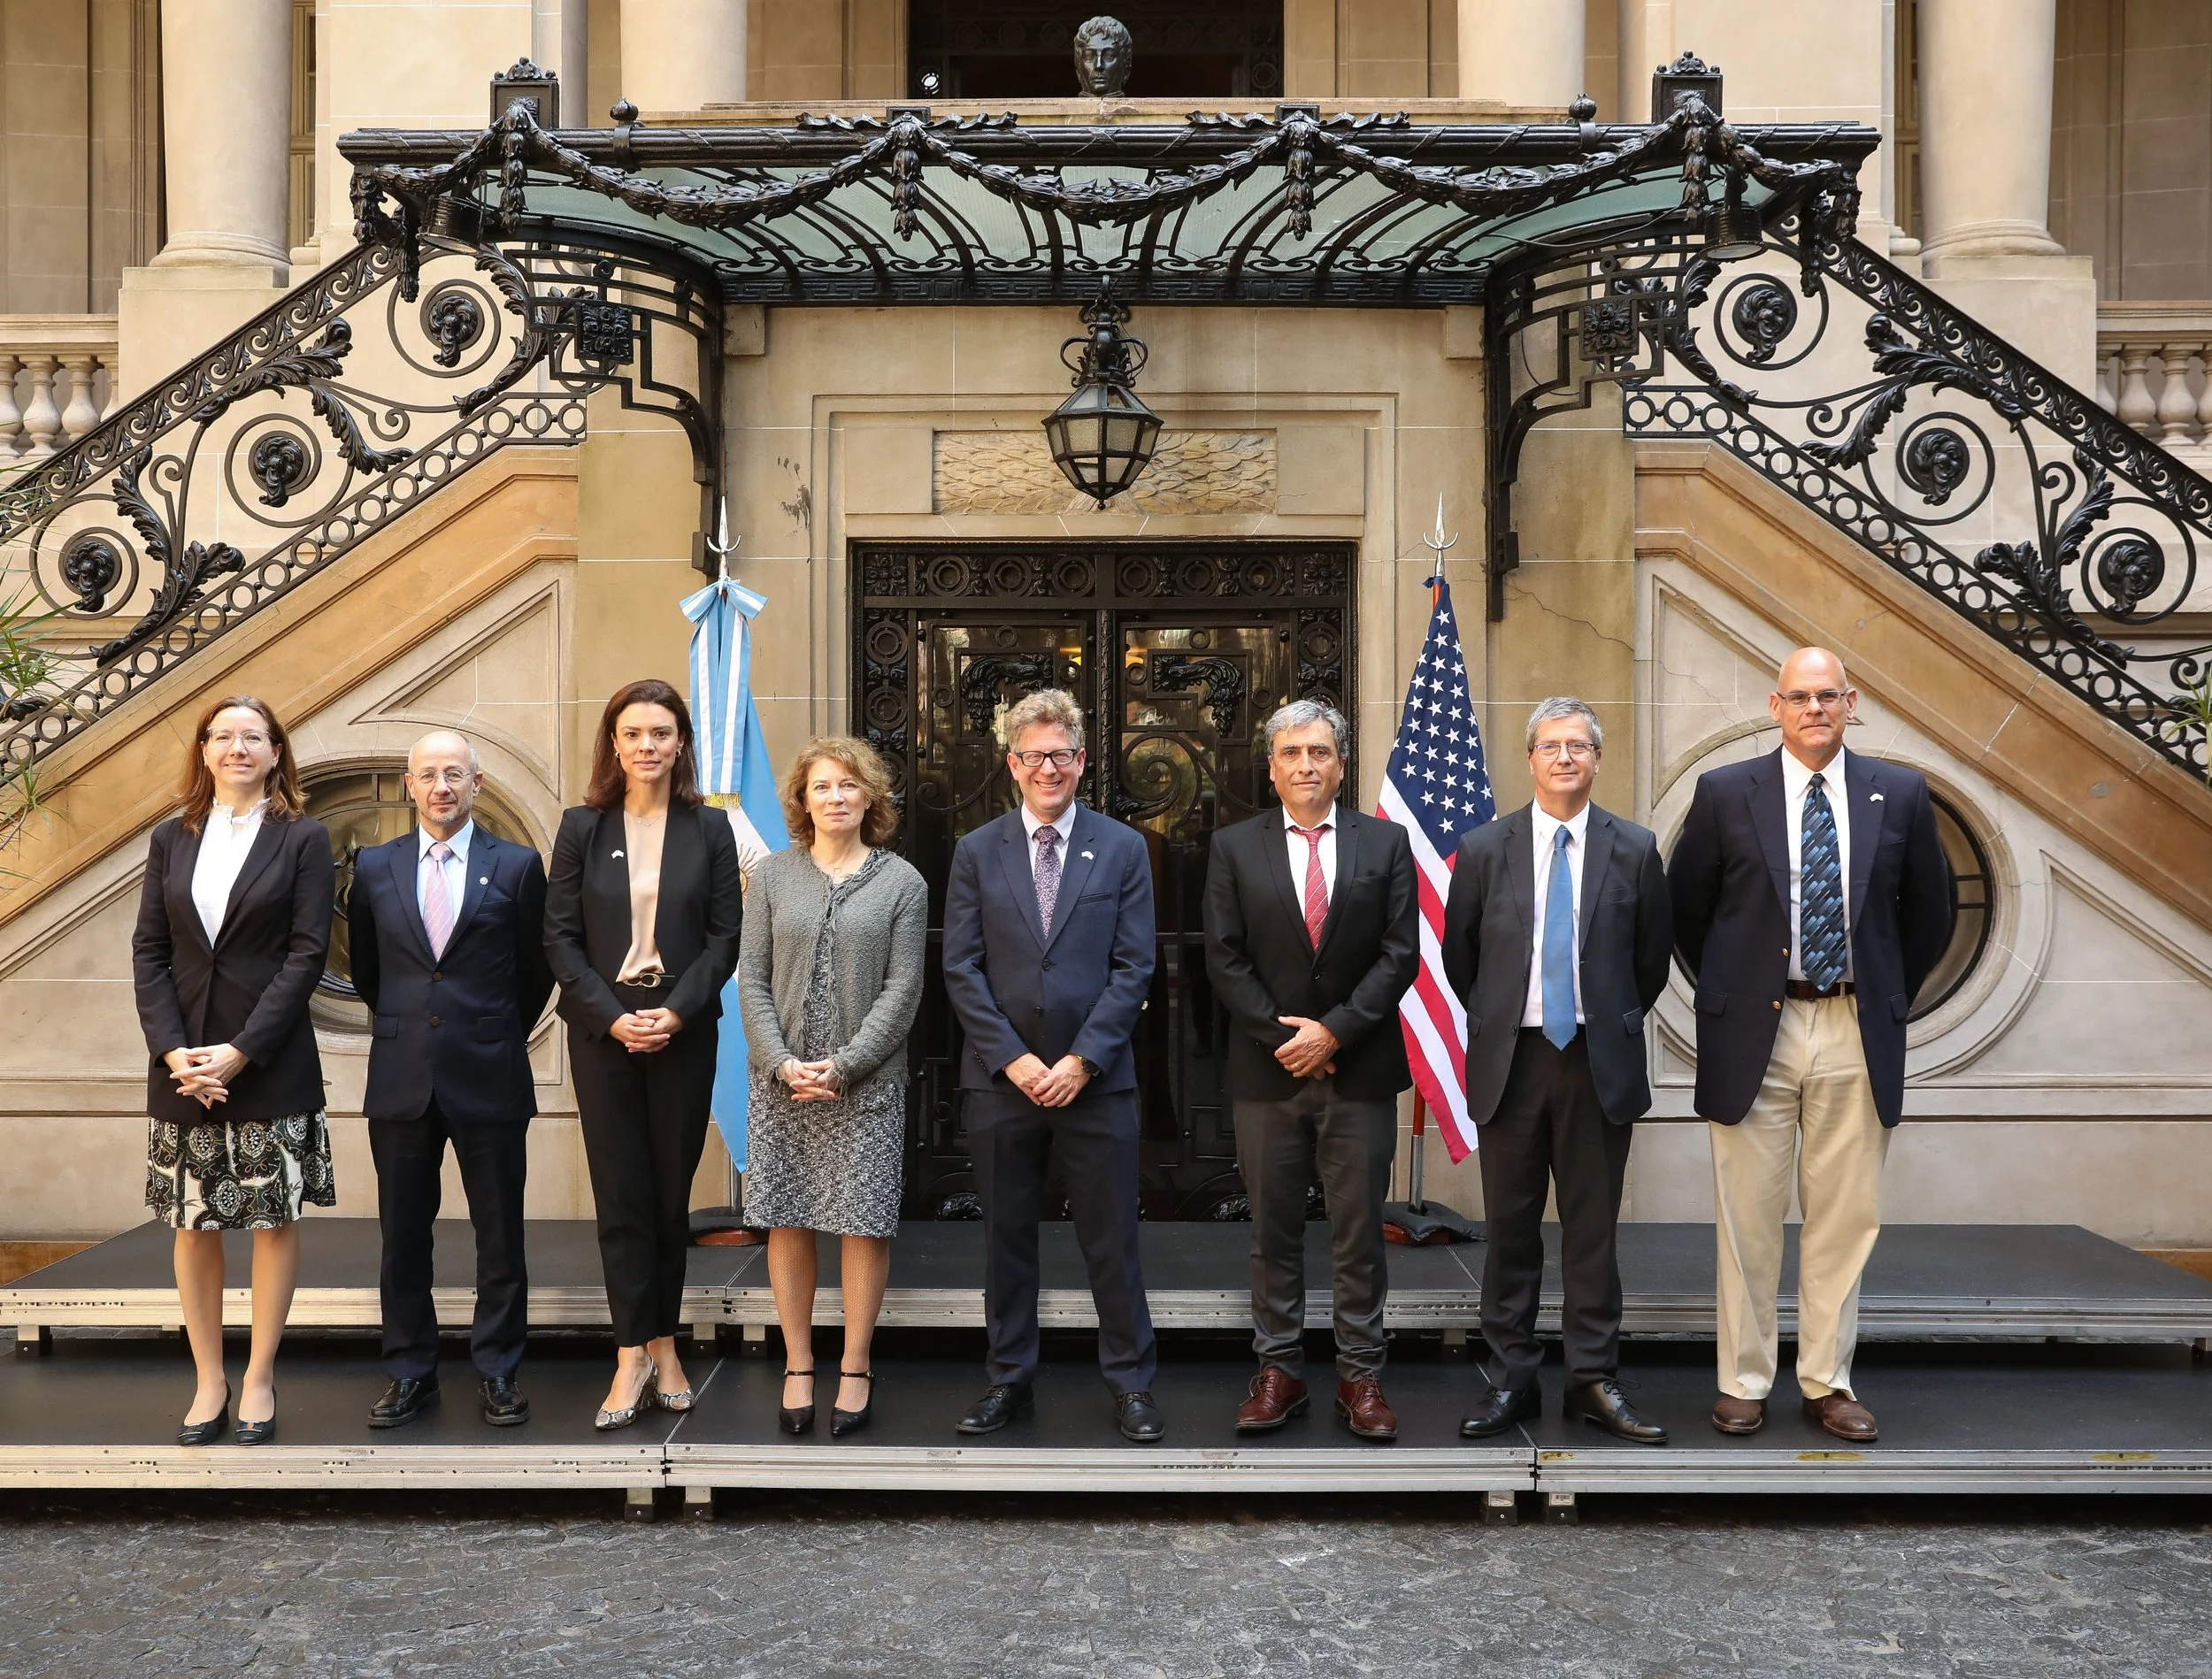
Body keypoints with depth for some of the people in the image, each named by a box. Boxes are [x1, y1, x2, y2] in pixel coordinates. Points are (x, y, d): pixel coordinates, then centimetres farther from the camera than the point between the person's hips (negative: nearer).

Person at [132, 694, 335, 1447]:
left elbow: (307, 953, -7)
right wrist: (172, 1050, -9)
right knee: (193, 1224, 7)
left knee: (275, 1218, 3)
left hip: (271, 1064, -3)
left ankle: (259, 1377, 14)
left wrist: (241, 1051, -14)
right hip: (182, 1062, 3)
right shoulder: (171, 839, 9)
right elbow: (148, 951, 5)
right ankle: (209, 1381, 17)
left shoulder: (303, 838, -1)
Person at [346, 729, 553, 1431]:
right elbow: (366, 969, 18)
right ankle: (409, 1374, 20)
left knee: (500, 1237, 4)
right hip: (401, 1079, 2)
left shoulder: (518, 866, -1)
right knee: (403, 1236, 8)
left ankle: (498, 1373, 16)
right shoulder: (374, 867, 6)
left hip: (489, 1078, -2)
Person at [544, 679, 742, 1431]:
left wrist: (676, 1012, -13)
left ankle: (661, 1346, 15)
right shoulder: (582, 826, 4)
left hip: (683, 1031, 0)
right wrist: (612, 1017, -11)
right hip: (602, 1030, 0)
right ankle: (635, 1356, 3)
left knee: (671, 1192, 6)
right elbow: (560, 937, 0)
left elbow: (724, 936, 1)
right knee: (621, 1194, -1)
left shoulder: (709, 828, 4)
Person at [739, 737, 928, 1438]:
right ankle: (798, 1364, 17)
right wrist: (781, 1062, -9)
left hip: (866, 1083, -1)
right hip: (782, 1078, 2)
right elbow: (752, 979, 3)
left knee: (865, 1223, 1)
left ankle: (856, 1366, 14)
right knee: (788, 1222, 5)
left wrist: (844, 1065, -12)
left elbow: (901, 990, -4)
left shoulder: (902, 882, 1)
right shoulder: (772, 875, 6)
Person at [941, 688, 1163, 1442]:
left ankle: (1131, 1380, 16)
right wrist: (1013, 1059, -9)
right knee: (1007, 1236, 10)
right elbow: (961, 968, 1)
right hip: (1001, 1077, 1)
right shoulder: (976, 851, 5)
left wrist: (1082, 1059, -11)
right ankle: (1010, 1378, 22)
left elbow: (1134, 967, -2)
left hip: (1096, 1077, -1)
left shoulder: (1123, 849, 3)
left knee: (1112, 1238, 4)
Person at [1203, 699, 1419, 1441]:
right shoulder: (1234, 848, 4)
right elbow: (1224, 958, -1)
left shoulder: (1386, 843, 4)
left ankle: (1360, 1376, 14)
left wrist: (1334, 1031, -11)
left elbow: (1400, 954, -2)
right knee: (1273, 1232, 7)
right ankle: (1279, 1371, 16)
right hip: (1266, 1072, 0)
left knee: (1359, 1233, 5)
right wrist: (1285, 1038, -9)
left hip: (1360, 1069, 0)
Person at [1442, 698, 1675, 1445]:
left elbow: (1652, 958, 10)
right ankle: (1511, 1380, 15)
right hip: (1510, 1061, 0)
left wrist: (1613, 1024, 11)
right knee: (1510, 1227, 6)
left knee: (1593, 1227, 6)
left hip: (1599, 1062, 0)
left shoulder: (1635, 850, 2)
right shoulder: (1485, 849, 2)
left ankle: (1595, 1381, 15)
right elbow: (1459, 957, 10)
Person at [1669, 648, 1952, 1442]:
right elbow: (1685, 907, 8)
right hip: (1755, 1029, -1)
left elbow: (1928, 913, 14)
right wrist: (1724, 994, 8)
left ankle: (1828, 1382, 19)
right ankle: (1744, 1382, 16)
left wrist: (1891, 998, 11)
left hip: (1858, 1034, 2)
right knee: (1749, 1219, 5)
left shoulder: (1900, 794, 3)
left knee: (1845, 1218, 7)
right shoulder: (1725, 793, -1)